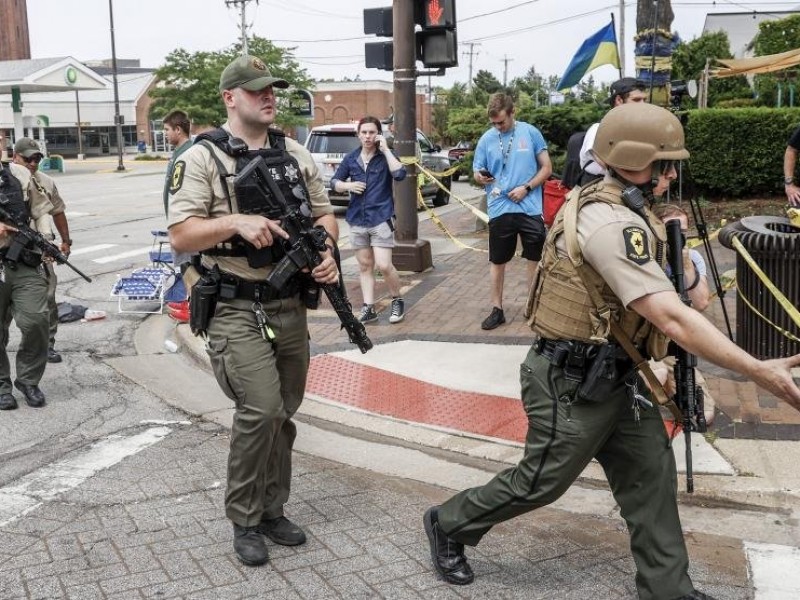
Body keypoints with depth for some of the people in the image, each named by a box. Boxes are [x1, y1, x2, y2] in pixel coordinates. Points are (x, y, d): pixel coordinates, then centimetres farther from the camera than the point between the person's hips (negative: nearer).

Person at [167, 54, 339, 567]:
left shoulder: (295, 154, 10)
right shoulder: (203, 158, -6)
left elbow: (324, 215, 15)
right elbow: (182, 236, -11)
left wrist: (326, 252, -5)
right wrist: (235, 222, -26)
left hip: (291, 307, 6)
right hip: (237, 310, -6)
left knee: (283, 415, 12)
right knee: (261, 411, -14)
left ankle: (272, 511, 29)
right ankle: (245, 520, 7)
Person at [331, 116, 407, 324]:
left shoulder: (385, 156, -1)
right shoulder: (351, 158, 8)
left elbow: (400, 174, -20)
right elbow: (334, 182, 13)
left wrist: (385, 149, -17)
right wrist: (348, 185, -7)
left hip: (381, 217, -4)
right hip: (357, 220, 4)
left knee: (384, 265, -10)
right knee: (365, 266, 9)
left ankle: (397, 301, 12)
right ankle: (368, 308, 15)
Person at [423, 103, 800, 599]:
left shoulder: (619, 209, 6)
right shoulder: (612, 224, -27)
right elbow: (671, 319, -32)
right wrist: (758, 371, -31)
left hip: (613, 373, 10)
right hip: (572, 381, -9)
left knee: (651, 474, 11)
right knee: (541, 481, 7)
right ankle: (449, 525, 30)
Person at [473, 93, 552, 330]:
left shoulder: (531, 133, -2)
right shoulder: (486, 139, 2)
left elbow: (546, 168, 1)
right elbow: (477, 172, 7)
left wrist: (526, 188, -13)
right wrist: (480, 177, -18)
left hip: (530, 209, -1)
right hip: (500, 210, 1)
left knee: (535, 259, 8)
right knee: (497, 262, 8)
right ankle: (497, 310, 19)